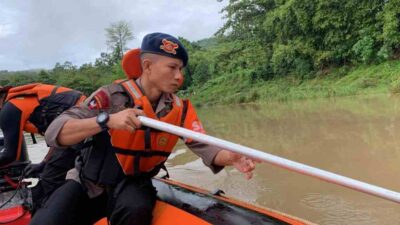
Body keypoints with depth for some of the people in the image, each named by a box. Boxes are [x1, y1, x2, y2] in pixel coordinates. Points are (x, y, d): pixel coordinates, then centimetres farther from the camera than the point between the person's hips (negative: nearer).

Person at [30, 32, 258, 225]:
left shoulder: (181, 109, -6)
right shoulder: (112, 95, -17)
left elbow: (204, 147, -15)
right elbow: (54, 134, -23)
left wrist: (231, 157, -36)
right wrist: (107, 120, -38)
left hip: (133, 185, 2)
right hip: (88, 183, -1)